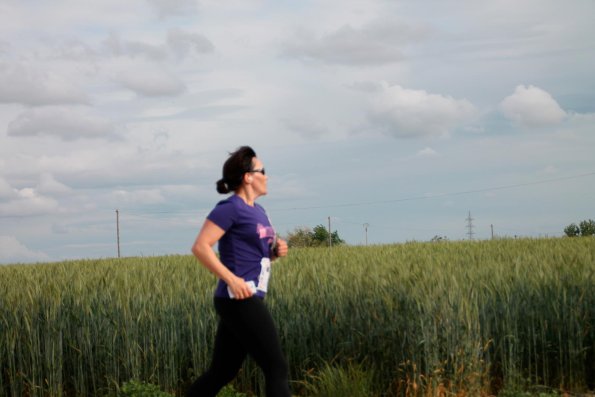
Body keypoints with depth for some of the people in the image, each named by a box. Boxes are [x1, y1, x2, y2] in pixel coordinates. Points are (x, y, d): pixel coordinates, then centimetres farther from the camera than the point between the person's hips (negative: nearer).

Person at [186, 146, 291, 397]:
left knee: (222, 373, 12)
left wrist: (276, 251, 7)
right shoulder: (230, 207, -10)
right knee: (277, 369, -7)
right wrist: (232, 279, -22)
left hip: (247, 301, 9)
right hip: (239, 301, -9)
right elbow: (200, 247, -17)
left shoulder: (257, 211, 17)